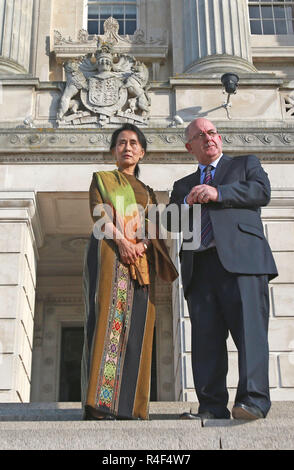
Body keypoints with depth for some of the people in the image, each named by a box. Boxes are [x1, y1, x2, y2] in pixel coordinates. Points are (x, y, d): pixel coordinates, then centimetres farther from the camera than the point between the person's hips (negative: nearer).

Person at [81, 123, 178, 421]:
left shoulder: (147, 192, 27)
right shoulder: (102, 178, 18)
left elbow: (154, 228, 13)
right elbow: (97, 210, 0)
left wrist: (143, 243, -10)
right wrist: (120, 239, -16)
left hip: (140, 260, 4)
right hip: (108, 252, -4)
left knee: (135, 326, -6)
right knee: (107, 318, -17)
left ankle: (129, 405, -9)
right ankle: (98, 402, -23)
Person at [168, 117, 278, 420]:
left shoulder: (246, 164, 22)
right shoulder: (183, 185, 31)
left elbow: (262, 191, 2)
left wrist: (218, 193, -6)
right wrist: (187, 203, 1)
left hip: (241, 258, -3)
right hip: (199, 267, 4)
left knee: (249, 328, -16)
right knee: (205, 338, -5)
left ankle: (252, 400, -21)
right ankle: (212, 407, -5)